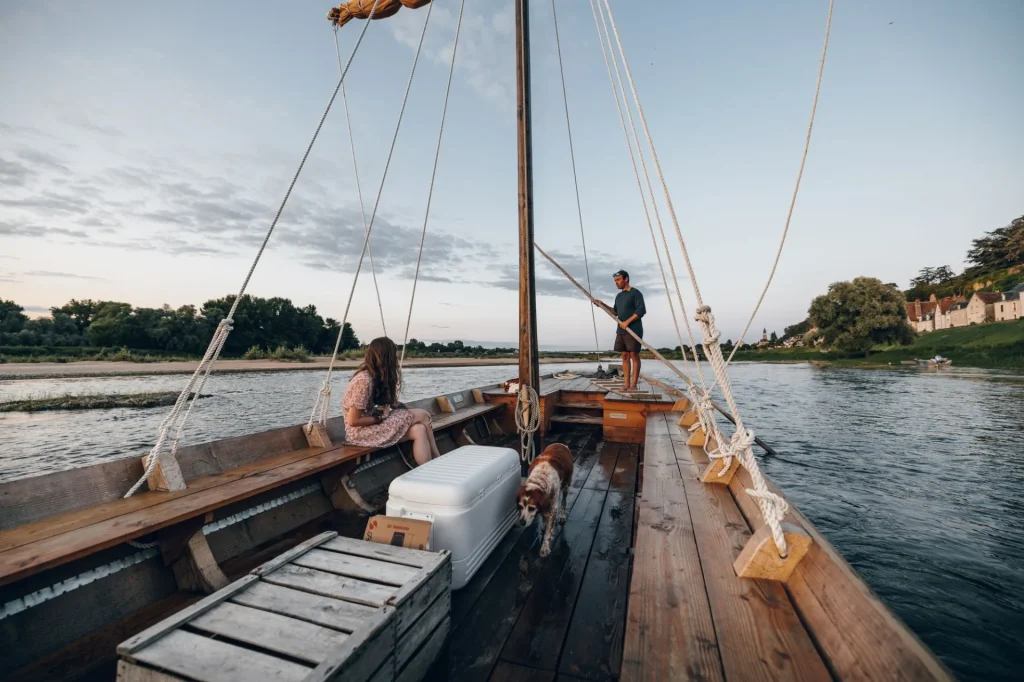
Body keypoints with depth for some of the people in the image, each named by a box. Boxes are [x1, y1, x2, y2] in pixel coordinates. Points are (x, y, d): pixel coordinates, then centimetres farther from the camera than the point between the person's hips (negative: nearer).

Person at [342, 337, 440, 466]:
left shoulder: (377, 376, 7)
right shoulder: (363, 380, -22)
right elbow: (353, 421, -21)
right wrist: (381, 418, -14)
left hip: (373, 424, 8)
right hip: (360, 431, -8)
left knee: (419, 430, -14)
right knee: (423, 415, -13)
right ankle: (437, 459, 0)